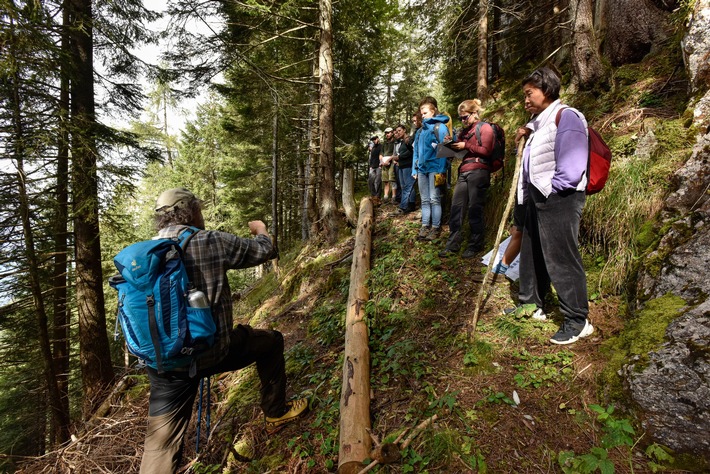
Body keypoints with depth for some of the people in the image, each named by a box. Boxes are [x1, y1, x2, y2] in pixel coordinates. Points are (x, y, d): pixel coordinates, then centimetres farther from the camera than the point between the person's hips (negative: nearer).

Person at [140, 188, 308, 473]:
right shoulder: (210, 241, -12)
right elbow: (263, 251, 1)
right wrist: (261, 230, 23)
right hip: (210, 351, -5)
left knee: (161, 443, 15)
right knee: (271, 341, 19)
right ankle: (276, 413, 33)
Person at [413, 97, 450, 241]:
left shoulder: (440, 127, -2)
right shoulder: (420, 131, 17)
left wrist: (442, 171, -17)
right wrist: (414, 170, 12)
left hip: (434, 169, -6)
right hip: (422, 169, 6)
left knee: (434, 199, -4)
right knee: (424, 200, 9)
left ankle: (436, 228, 4)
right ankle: (425, 226, 16)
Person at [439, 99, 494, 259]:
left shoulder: (485, 127, 3)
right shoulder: (465, 130, 24)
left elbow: (486, 150, -7)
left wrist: (466, 146, -8)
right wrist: (452, 145, 10)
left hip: (478, 172, -7)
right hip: (463, 172, 7)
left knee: (474, 209, -3)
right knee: (456, 207, 0)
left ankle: (475, 246, 8)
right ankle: (453, 245, 5)